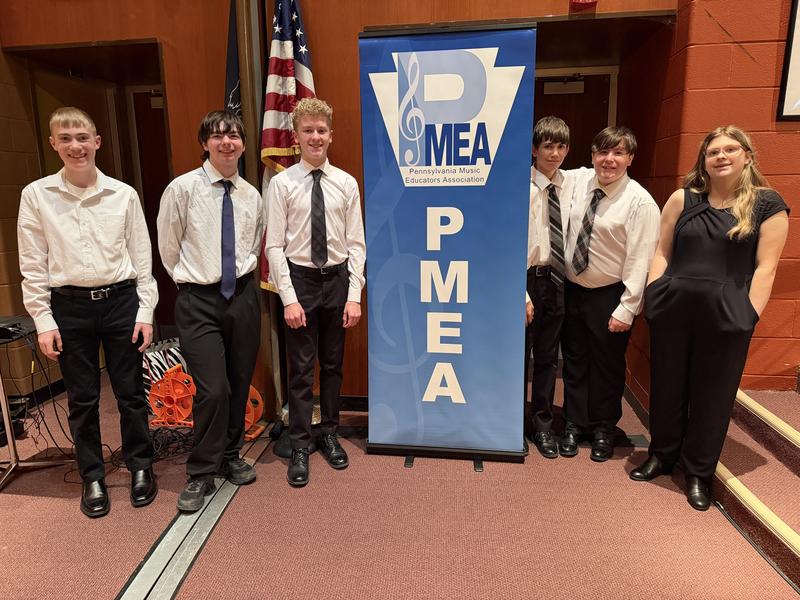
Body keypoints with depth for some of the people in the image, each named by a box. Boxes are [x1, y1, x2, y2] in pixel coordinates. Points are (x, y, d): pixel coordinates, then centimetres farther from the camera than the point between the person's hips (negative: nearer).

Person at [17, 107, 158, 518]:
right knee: (82, 399, 10)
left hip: (120, 300, 0)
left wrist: (145, 312, 0)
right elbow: (32, 265, 2)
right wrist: (43, 320, -2)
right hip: (69, 306, 0)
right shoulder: (36, 195, 0)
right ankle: (92, 478, 28)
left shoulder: (124, 195, 0)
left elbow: (142, 257, 3)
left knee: (130, 392, 9)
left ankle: (140, 467, 29)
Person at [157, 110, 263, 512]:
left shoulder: (252, 196, 5)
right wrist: (193, 282, 9)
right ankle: (201, 474, 12)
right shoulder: (183, 188, -7)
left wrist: (239, 277, 12)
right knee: (212, 389, -10)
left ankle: (229, 457, 34)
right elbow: (169, 248, 2)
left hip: (243, 295, 4)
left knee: (240, 384, 12)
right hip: (199, 301, -4)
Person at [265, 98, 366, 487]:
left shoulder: (346, 183, 2)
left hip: (337, 280, 2)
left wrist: (354, 295, -5)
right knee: (301, 368, 4)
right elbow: (275, 246, -6)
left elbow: (355, 243, 1)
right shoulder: (282, 184, -4)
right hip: (300, 280, -2)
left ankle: (329, 435, 33)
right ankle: (300, 447, 20)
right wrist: (289, 299, -12)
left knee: (333, 364, 14)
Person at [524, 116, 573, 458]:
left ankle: (542, 425, 30)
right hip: (529, 279, -4)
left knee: (548, 356, 14)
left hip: (558, 280, 5)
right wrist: (521, 294, -14)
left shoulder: (570, 185, 3)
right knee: (519, 355, 7)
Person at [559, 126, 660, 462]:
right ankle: (574, 425, 34)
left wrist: (626, 308, -18)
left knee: (607, 366, 13)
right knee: (574, 361, 15)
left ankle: (603, 430, 34)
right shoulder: (579, 179, -3)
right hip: (571, 289, 4)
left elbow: (640, 260, -17)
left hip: (609, 296, -4)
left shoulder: (640, 202, -16)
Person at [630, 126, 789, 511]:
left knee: (713, 394, 10)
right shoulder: (683, 199, 5)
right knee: (667, 387, 13)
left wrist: (749, 315, -8)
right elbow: (662, 253, 6)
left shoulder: (768, 203, 0)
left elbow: (765, 265, -3)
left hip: (726, 315, -1)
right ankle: (662, 455, 34)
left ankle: (698, 472, 28)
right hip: (673, 308, 2)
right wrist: (652, 298, -2)